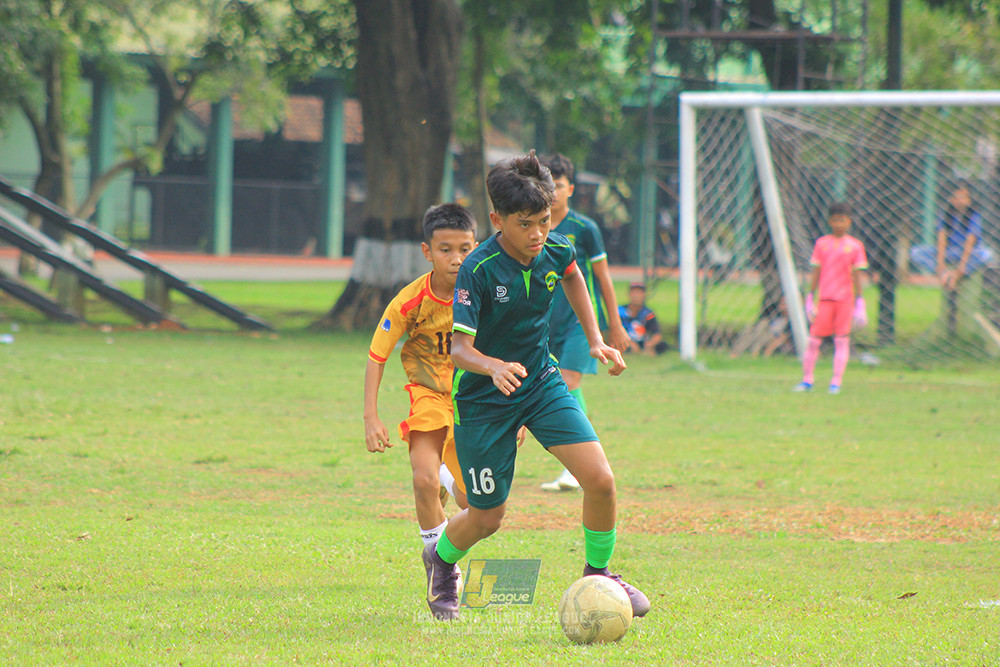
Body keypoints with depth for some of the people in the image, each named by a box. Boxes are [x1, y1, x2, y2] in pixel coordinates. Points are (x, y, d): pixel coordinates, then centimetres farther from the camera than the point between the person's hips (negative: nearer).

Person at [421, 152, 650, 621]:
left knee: (600, 480, -13)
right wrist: (495, 367, -51)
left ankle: (597, 575, 12)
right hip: (483, 400, -4)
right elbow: (459, 348, -31)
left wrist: (595, 341, 14)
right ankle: (441, 560, 41)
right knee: (487, 518, 5)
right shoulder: (478, 270, -26)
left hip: (541, 380, 4)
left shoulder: (555, 250, -9)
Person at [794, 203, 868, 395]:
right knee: (814, 340, -2)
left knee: (842, 340, -2)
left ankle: (836, 382, 2)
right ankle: (807, 380, 9)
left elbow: (856, 276, 5)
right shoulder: (821, 243, 8)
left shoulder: (855, 246, 4)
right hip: (825, 298, 1)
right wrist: (810, 300, 5)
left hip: (845, 299, -1)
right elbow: (815, 273, 10)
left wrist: (859, 303, 1)